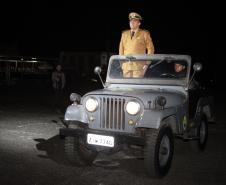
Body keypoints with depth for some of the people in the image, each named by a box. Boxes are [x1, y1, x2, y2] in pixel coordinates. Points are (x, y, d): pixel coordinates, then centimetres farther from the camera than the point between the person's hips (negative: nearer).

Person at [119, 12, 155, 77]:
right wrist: (121, 63, 10)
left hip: (139, 67, -3)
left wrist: (147, 63, -2)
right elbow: (121, 49, 17)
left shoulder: (144, 34, 5)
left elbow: (151, 49, 5)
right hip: (126, 66, 3)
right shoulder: (124, 34, 15)